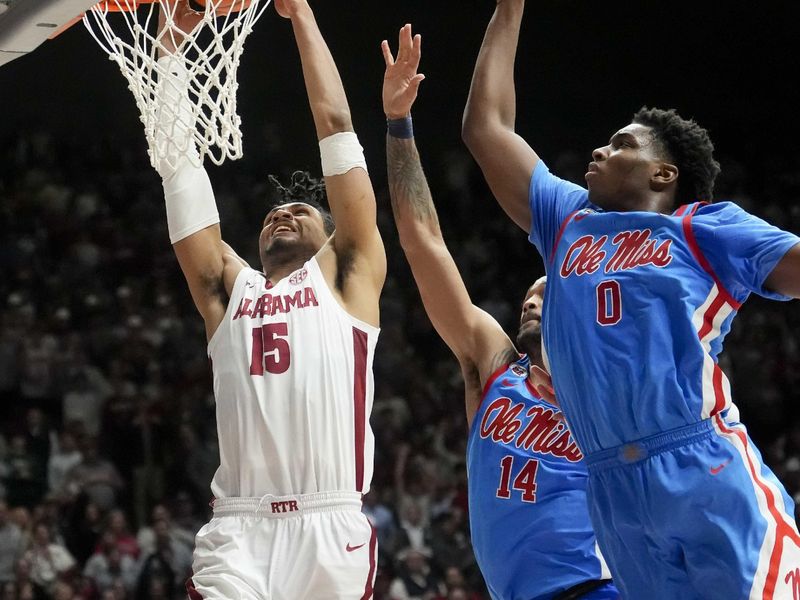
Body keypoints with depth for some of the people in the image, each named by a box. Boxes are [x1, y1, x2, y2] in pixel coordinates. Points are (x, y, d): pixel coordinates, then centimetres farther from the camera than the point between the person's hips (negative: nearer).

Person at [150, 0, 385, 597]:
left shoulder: (347, 277, 16)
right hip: (238, 531, 2)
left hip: (331, 528, -2)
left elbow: (336, 128, 14)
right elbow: (177, 160, 21)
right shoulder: (228, 287, 22)